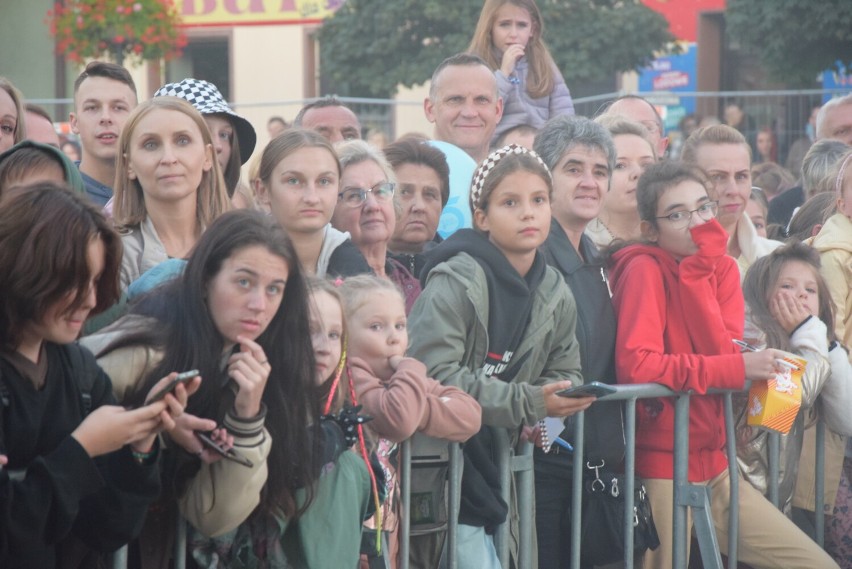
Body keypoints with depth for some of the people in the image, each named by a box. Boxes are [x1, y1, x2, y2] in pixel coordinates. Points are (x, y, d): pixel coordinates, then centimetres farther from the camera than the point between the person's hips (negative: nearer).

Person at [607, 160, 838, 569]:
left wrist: (696, 269, -17)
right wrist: (738, 370, -19)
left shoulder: (722, 268, 7)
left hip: (714, 466, 7)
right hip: (662, 471, -7)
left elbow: (724, 351, -8)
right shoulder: (644, 269, -11)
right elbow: (636, 364, -25)